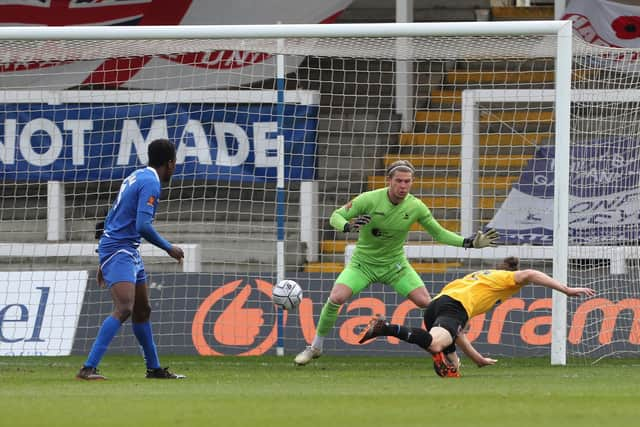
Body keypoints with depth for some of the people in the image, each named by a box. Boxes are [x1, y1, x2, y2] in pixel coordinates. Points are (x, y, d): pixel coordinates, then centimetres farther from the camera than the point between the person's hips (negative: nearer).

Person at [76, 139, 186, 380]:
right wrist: (169, 249, -11)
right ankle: (88, 369, -28)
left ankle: (154, 368, 28)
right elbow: (143, 225, -24)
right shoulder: (151, 183, -14)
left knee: (142, 311, 17)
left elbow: (111, 219, 22)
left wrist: (105, 264, 28)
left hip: (129, 252, 10)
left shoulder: (136, 177, 16)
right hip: (119, 251, -10)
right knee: (124, 309, -21)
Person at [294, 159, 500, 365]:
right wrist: (348, 226, -36)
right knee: (336, 298, -20)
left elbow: (438, 233, 0)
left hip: (395, 263, 2)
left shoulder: (416, 207, -13)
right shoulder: (369, 199, -20)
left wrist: (469, 242, -11)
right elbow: (336, 216, -12)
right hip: (363, 261, -2)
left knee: (426, 303, -11)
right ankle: (315, 347, 0)